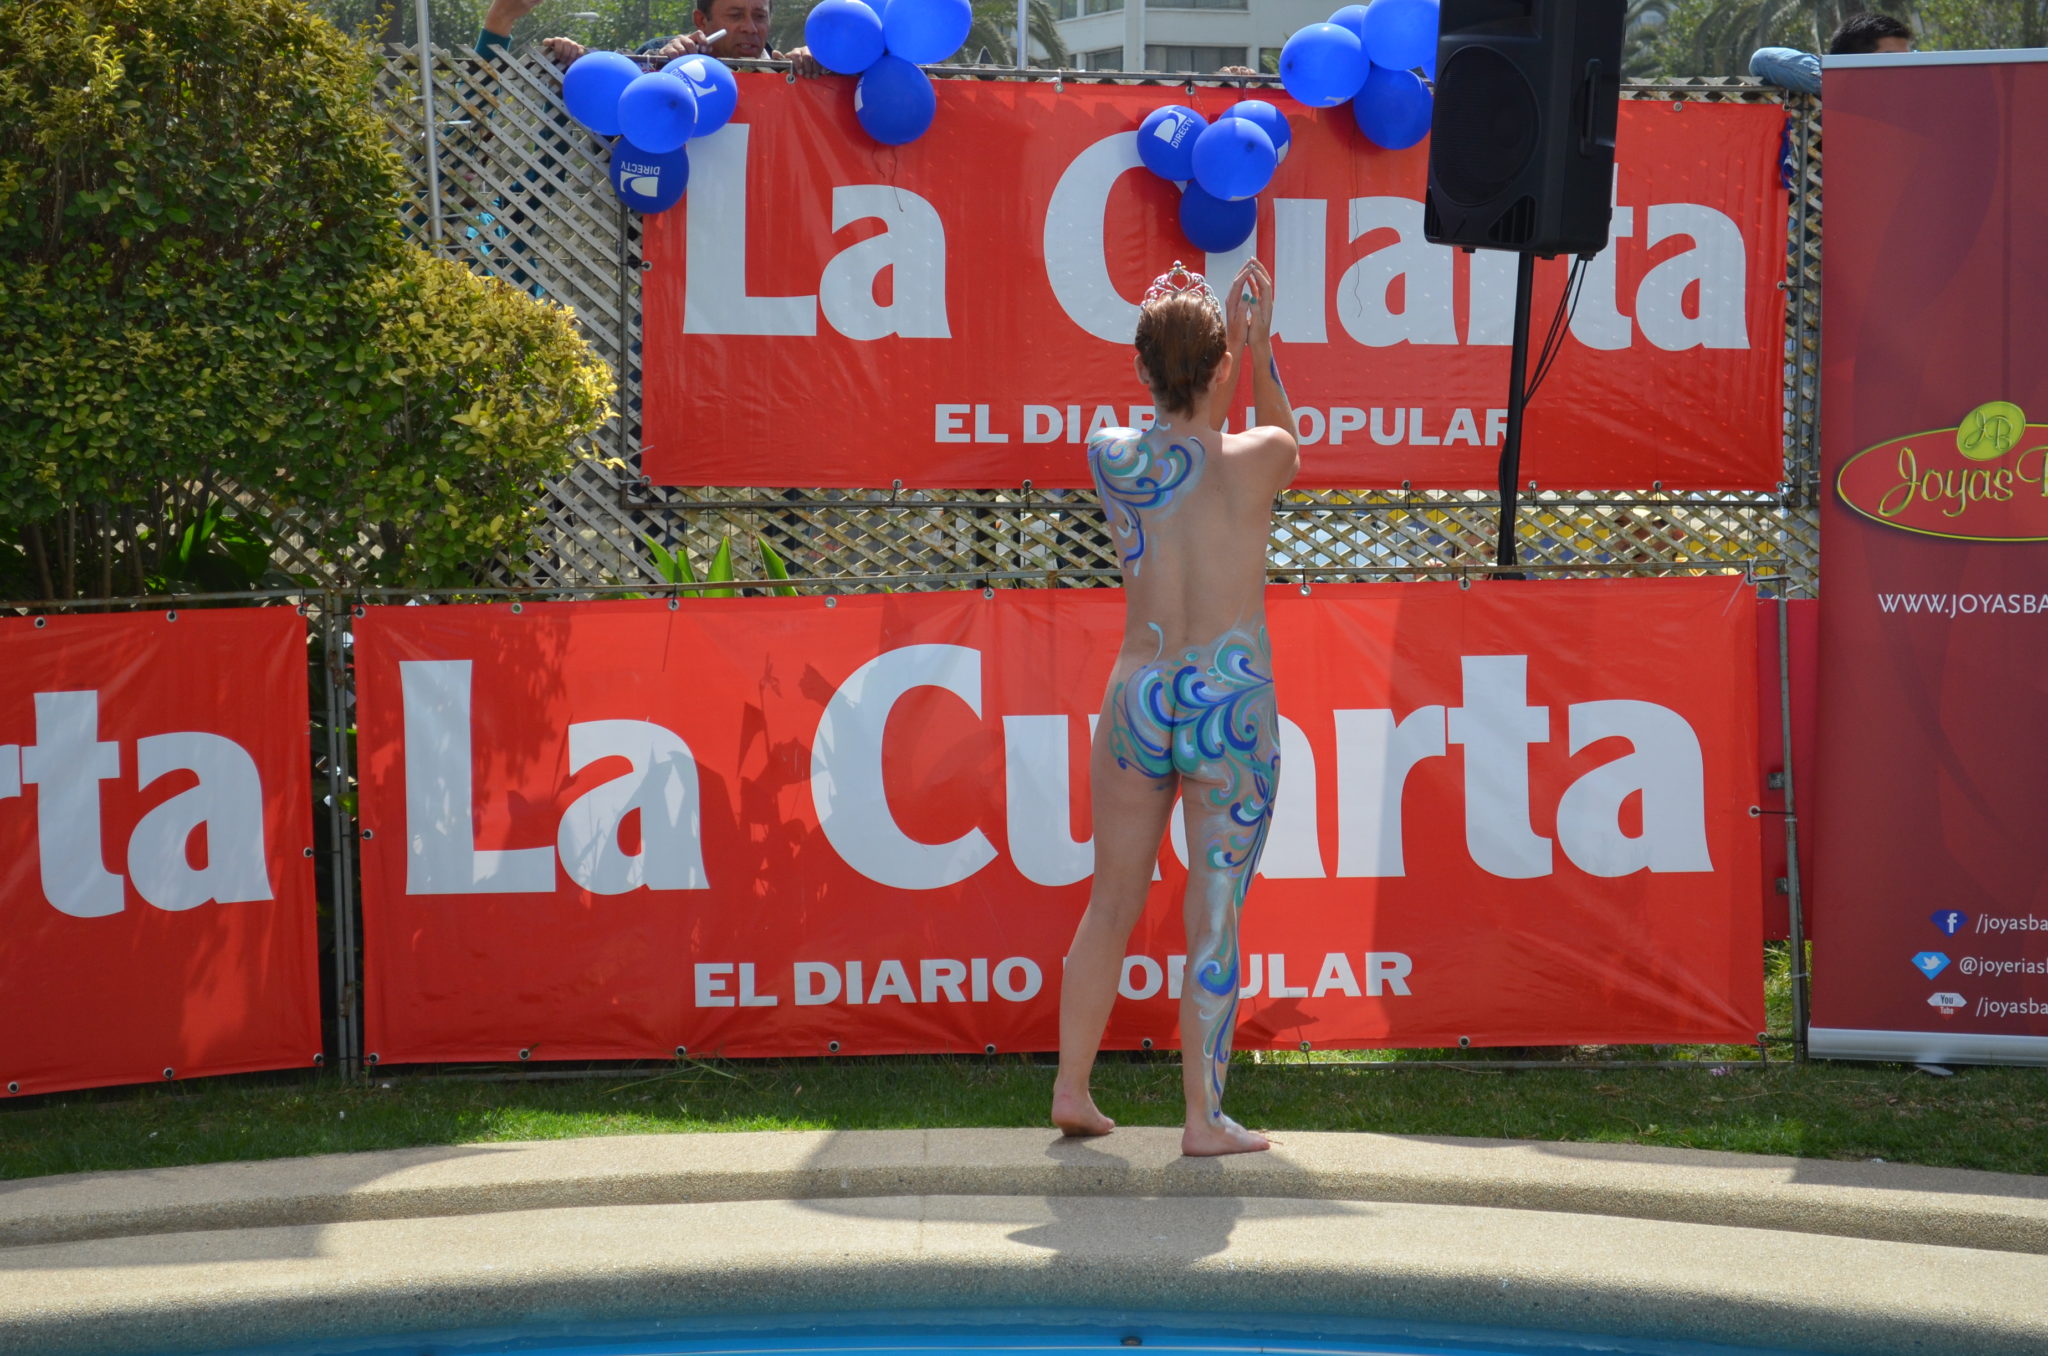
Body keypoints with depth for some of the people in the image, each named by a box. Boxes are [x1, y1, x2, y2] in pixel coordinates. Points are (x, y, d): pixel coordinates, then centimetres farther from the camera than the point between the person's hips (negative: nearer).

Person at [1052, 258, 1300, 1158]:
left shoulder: (1110, 457, 0)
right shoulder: (1256, 460, -7)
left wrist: (1163, 339, 23)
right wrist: (1259, 350, 21)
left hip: (1137, 697, 3)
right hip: (1230, 708, -3)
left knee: (1112, 902, 16)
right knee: (1214, 916, 1)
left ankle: (1071, 1091, 23)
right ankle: (1204, 1118, 5)